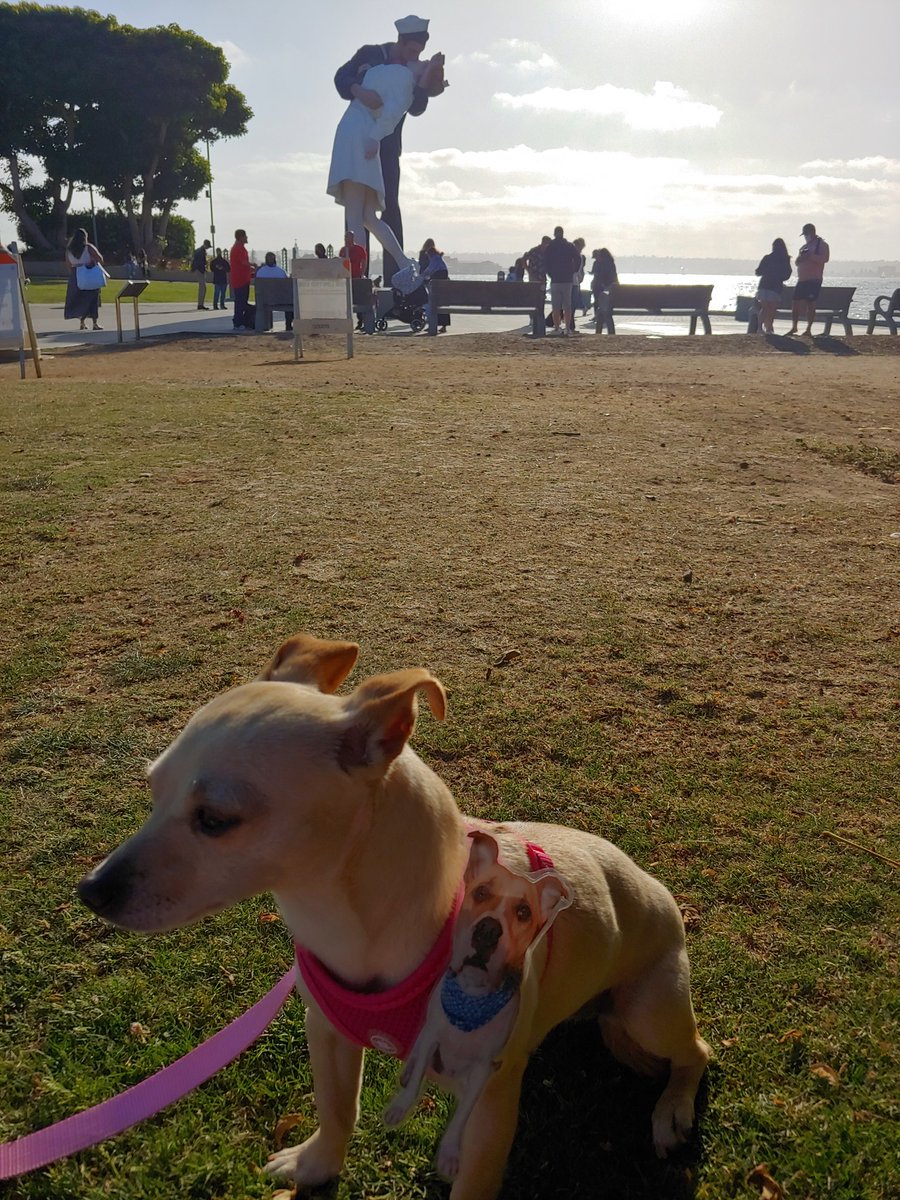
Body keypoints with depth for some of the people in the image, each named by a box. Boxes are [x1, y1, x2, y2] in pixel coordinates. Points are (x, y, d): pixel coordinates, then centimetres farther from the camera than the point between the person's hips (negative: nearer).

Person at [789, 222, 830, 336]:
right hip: (801, 279, 7)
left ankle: (808, 329, -6)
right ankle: (794, 327, 15)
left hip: (814, 280, -7)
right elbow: (796, 262, 21)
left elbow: (825, 258, -15)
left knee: (810, 304, -8)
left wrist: (810, 256, -22)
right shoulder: (804, 246, 22)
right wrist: (800, 258, -2)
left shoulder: (822, 244, 0)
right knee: (796, 303, 4)